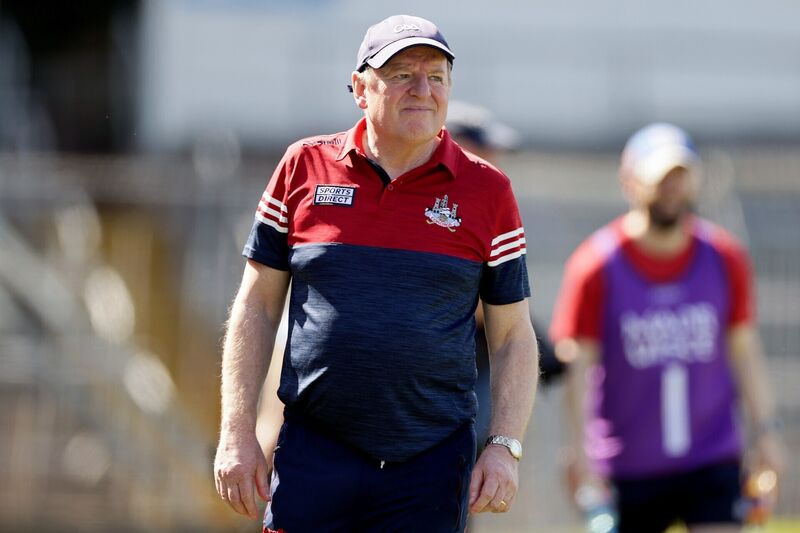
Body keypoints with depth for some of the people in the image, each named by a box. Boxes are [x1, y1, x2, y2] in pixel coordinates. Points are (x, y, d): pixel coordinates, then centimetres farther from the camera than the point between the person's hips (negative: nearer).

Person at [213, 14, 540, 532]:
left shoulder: (487, 190, 4)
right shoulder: (305, 167, 5)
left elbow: (514, 335, 7)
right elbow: (257, 307, 9)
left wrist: (506, 448, -4)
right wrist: (238, 432, 2)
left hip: (432, 468, 0)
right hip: (312, 455, 0)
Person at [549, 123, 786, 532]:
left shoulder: (725, 259, 3)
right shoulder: (596, 266, -7)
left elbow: (745, 351, 10)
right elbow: (578, 367, -7)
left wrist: (764, 432, 4)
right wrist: (582, 457, -14)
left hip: (713, 462, 2)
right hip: (624, 469, -2)